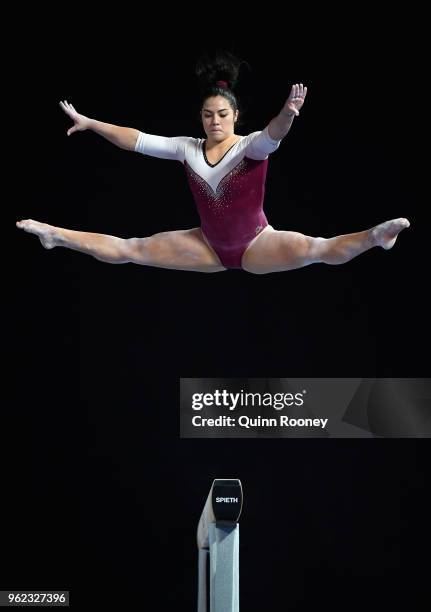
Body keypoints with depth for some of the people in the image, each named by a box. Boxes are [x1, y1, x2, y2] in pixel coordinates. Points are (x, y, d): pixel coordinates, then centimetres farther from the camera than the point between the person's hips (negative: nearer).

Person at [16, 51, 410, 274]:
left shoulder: (251, 147, -17)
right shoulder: (188, 148, -3)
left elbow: (273, 134, -41)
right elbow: (137, 140, -2)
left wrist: (288, 114, -64)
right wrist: (88, 122, -6)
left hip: (257, 244, -4)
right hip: (210, 246, 4)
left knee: (313, 249, -34)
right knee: (131, 250, 6)